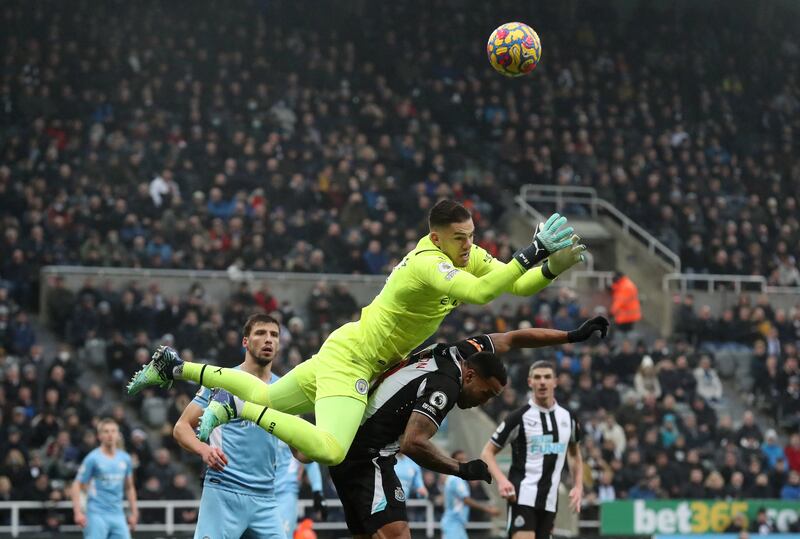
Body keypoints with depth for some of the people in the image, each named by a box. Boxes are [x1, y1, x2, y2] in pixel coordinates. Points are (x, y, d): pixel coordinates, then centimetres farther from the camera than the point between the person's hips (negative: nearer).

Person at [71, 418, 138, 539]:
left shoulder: (125, 459, 10)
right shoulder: (93, 458, -5)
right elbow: (77, 485, -5)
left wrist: (134, 512, 16)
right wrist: (78, 512, -14)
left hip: (118, 515, 5)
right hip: (97, 514, -5)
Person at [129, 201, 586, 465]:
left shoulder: (465, 253, -1)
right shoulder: (429, 264, -28)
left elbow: (518, 286, 3)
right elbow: (481, 292, -46)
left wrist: (552, 268, -16)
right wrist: (533, 252, -46)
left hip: (345, 347, 10)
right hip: (351, 359, -10)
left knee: (268, 399, 24)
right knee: (328, 450, -29)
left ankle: (177, 368, 29)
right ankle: (237, 409, -14)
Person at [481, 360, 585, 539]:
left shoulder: (567, 417, 10)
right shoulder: (519, 417, -5)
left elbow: (574, 453, 26)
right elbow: (487, 453, -1)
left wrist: (578, 486, 12)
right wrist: (501, 480, -19)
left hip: (549, 501, 5)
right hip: (523, 496, -5)